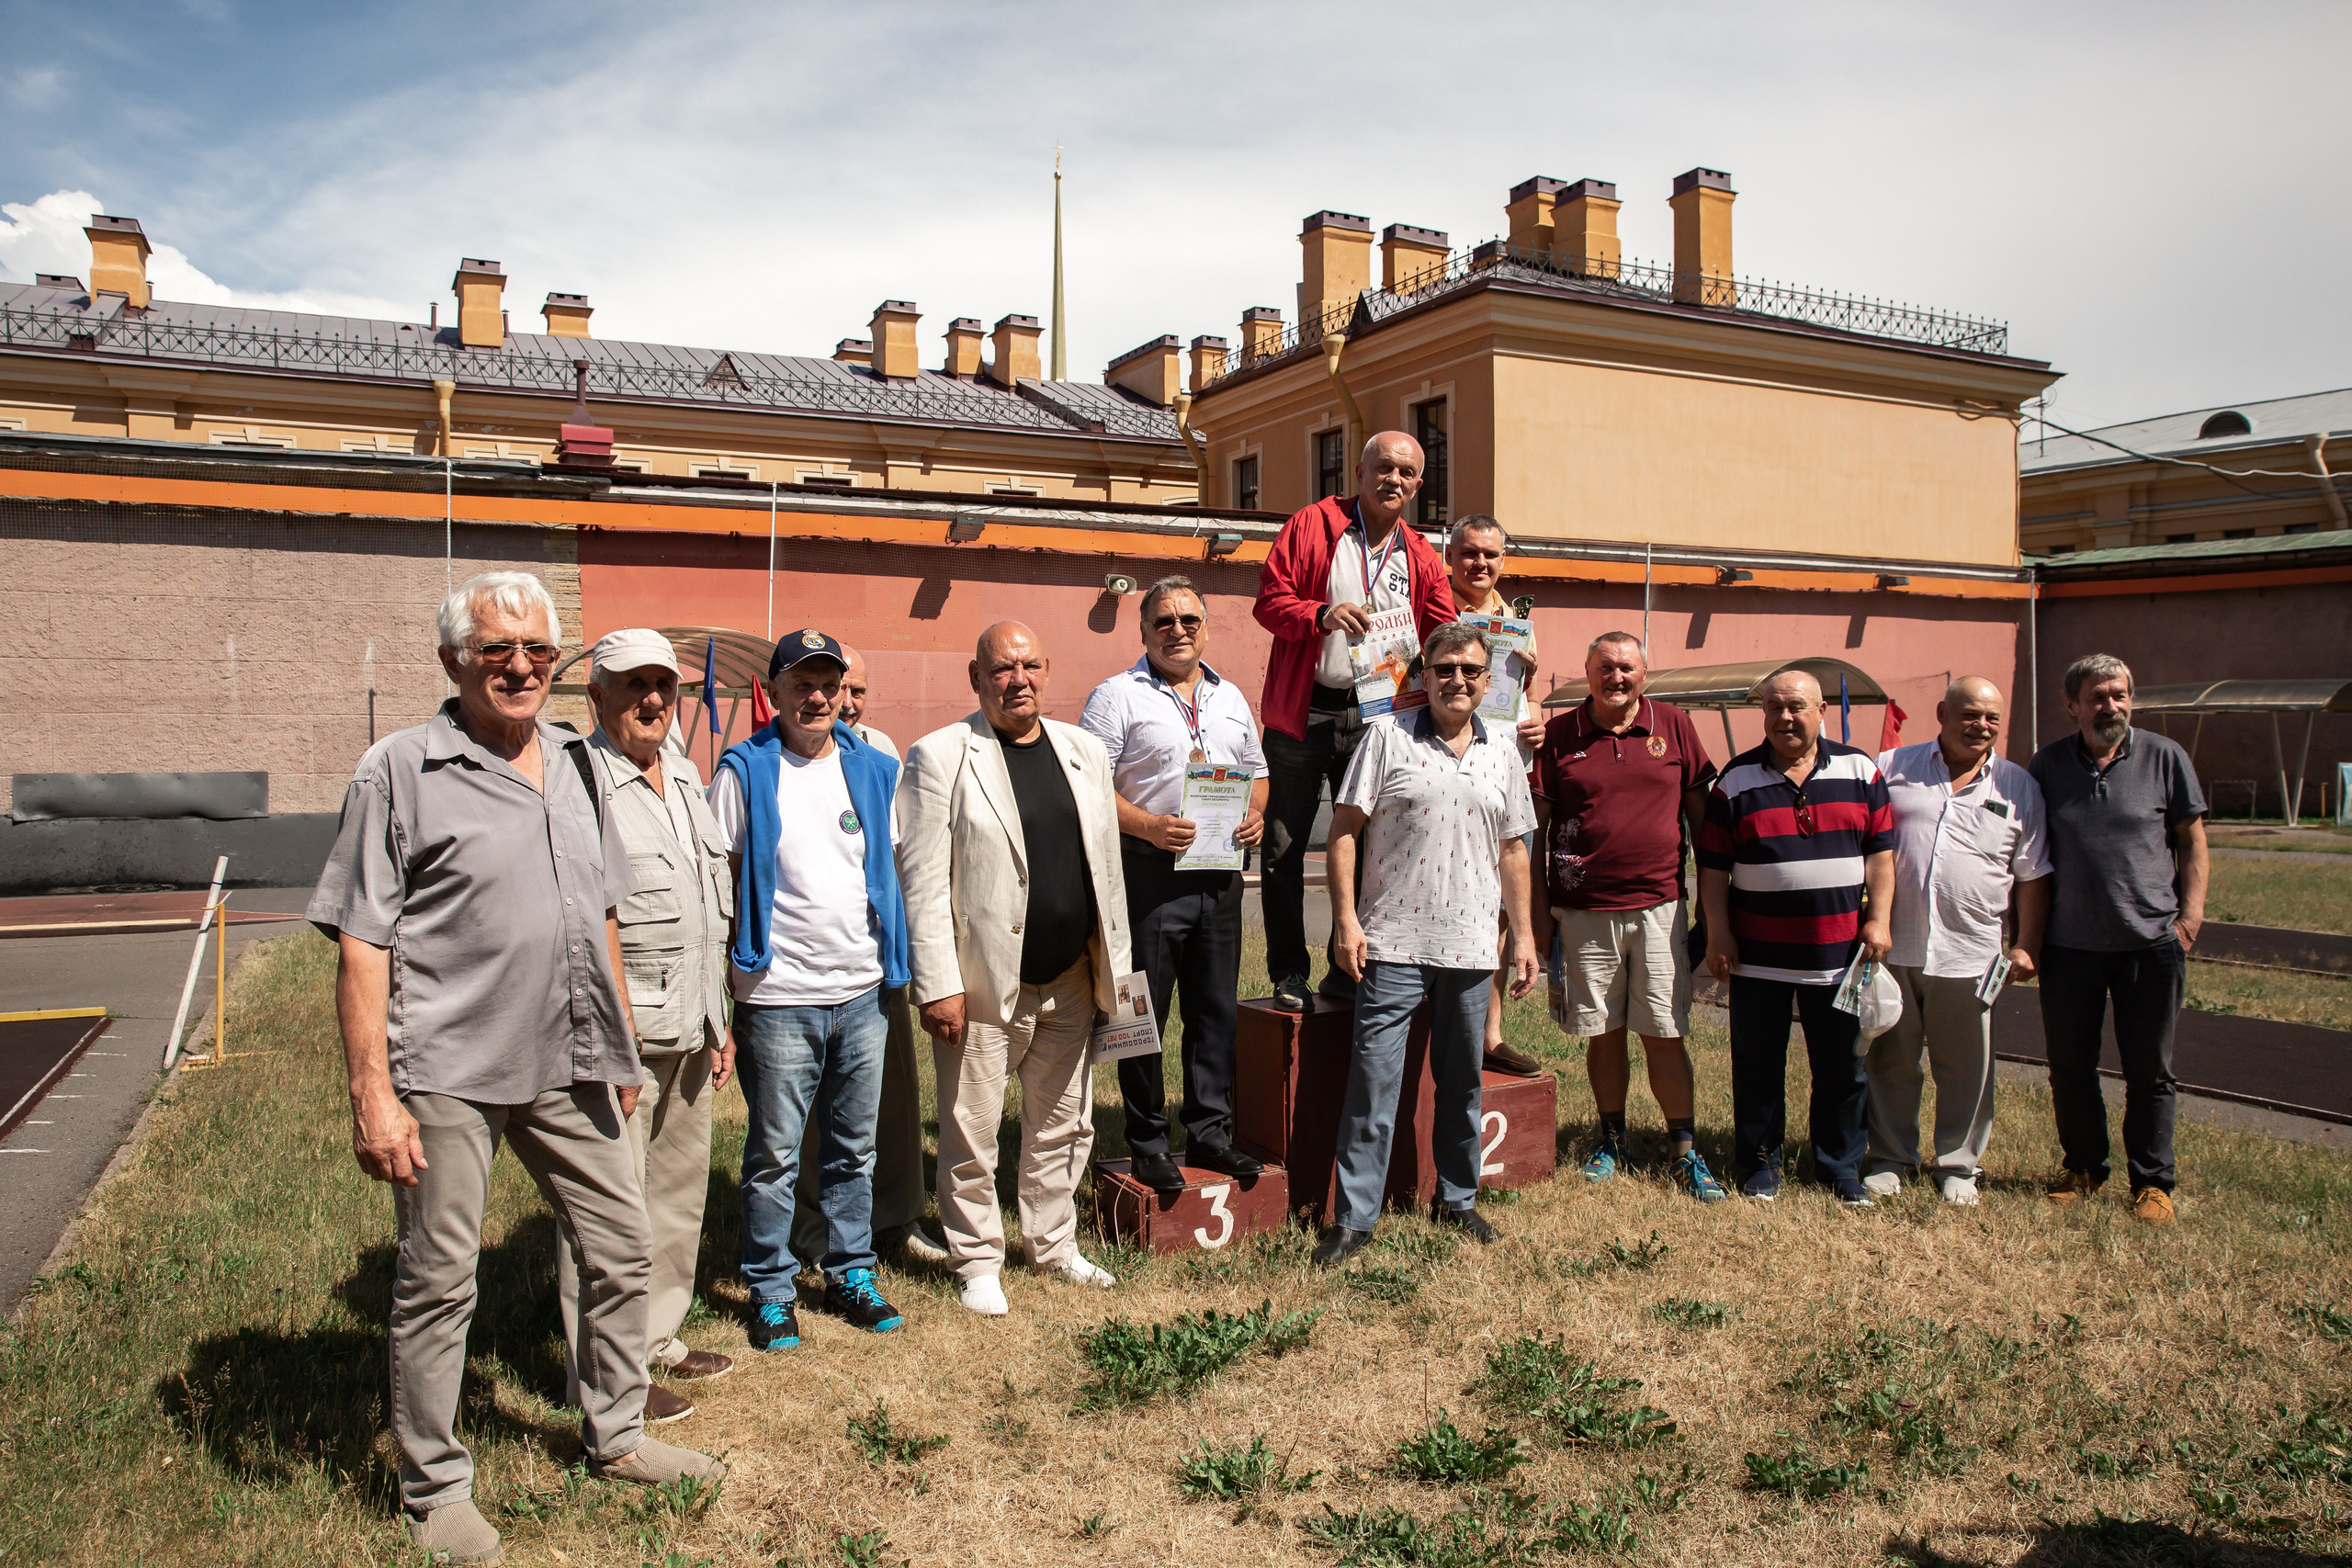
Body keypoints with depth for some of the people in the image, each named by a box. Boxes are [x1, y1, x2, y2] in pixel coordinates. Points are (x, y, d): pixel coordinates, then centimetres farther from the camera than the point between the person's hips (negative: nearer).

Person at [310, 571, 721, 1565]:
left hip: (567, 1069, 6)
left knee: (621, 1251, 13)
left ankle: (616, 1436, 34)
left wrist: (620, 1047, 17)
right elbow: (361, 943, -9)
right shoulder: (401, 770, -7)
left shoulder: (573, 761, 11)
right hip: (447, 1075, -6)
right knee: (437, 1281, 7)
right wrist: (372, 1092, -14)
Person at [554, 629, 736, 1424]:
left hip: (688, 1031, 9)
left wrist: (718, 1021, 21)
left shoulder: (684, 776, 15)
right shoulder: (579, 778, -12)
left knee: (679, 1189, 17)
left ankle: (658, 1337, 32)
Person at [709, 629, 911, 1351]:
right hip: (779, 995, -3)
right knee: (774, 1155, 6)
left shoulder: (874, 770, 7)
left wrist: (901, 967, 7)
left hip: (862, 992, 4)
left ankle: (852, 1275, 28)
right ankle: (771, 1291, 21)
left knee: (854, 1148, 14)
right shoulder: (745, 771, -3)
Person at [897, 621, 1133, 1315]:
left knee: (1063, 1127, 17)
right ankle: (977, 1262, 23)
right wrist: (938, 985, -14)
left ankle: (1053, 1245, 35)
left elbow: (1108, 865, 12)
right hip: (983, 985, -5)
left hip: (1069, 984, 5)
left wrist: (1114, 966, 11)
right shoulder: (940, 757, -7)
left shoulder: (1084, 751, 9)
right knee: (972, 1136, 5)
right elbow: (923, 879, -10)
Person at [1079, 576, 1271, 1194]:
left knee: (1217, 1009, 11)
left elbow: (1256, 771, 23)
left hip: (1220, 873, 6)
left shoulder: (1229, 697, 16)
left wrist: (1255, 814, 2)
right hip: (1148, 871, -5)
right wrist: (1148, 826, -20)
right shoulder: (1119, 696, -3)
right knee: (1143, 1012, 1)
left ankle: (1210, 1132, 22)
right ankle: (1147, 1146, 12)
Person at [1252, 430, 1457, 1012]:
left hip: (1375, 718, 4)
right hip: (1303, 713, -4)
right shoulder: (1312, 526, -1)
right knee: (1284, 844, -2)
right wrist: (1324, 614, -23)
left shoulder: (1419, 556, 10)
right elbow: (1270, 600, -6)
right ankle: (1288, 974, 9)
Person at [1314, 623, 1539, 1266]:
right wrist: (1345, 918, -12)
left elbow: (1512, 850, 16)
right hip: (1392, 943, -4)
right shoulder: (1387, 738, -2)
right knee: (1373, 1079, -4)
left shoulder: (1503, 751, 11)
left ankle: (1457, 1199, 32)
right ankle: (1353, 1217, 5)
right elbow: (1344, 829, -4)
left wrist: (1523, 932, 12)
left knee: (1461, 1080, 15)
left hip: (1471, 946, 4)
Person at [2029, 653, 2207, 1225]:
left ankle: (2152, 1182, 20)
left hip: (2151, 942, -2)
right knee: (2070, 1066, 10)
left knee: (2149, 1070, 6)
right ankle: (2084, 1168, 27)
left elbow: (2192, 839, 5)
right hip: (2068, 943, 2)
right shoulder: (2048, 764, 4)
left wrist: (2190, 914, -5)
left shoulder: (2165, 758, 0)